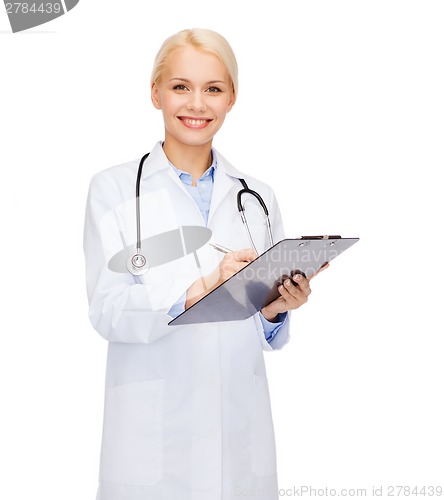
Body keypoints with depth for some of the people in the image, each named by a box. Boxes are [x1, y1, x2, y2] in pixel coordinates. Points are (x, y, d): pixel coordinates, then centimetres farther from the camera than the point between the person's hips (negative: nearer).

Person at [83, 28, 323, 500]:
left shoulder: (257, 197, 7)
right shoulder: (113, 188, -2)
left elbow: (267, 335, 11)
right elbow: (106, 310, -12)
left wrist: (276, 309, -12)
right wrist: (202, 288, -26)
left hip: (240, 428, 3)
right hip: (153, 433, -2)